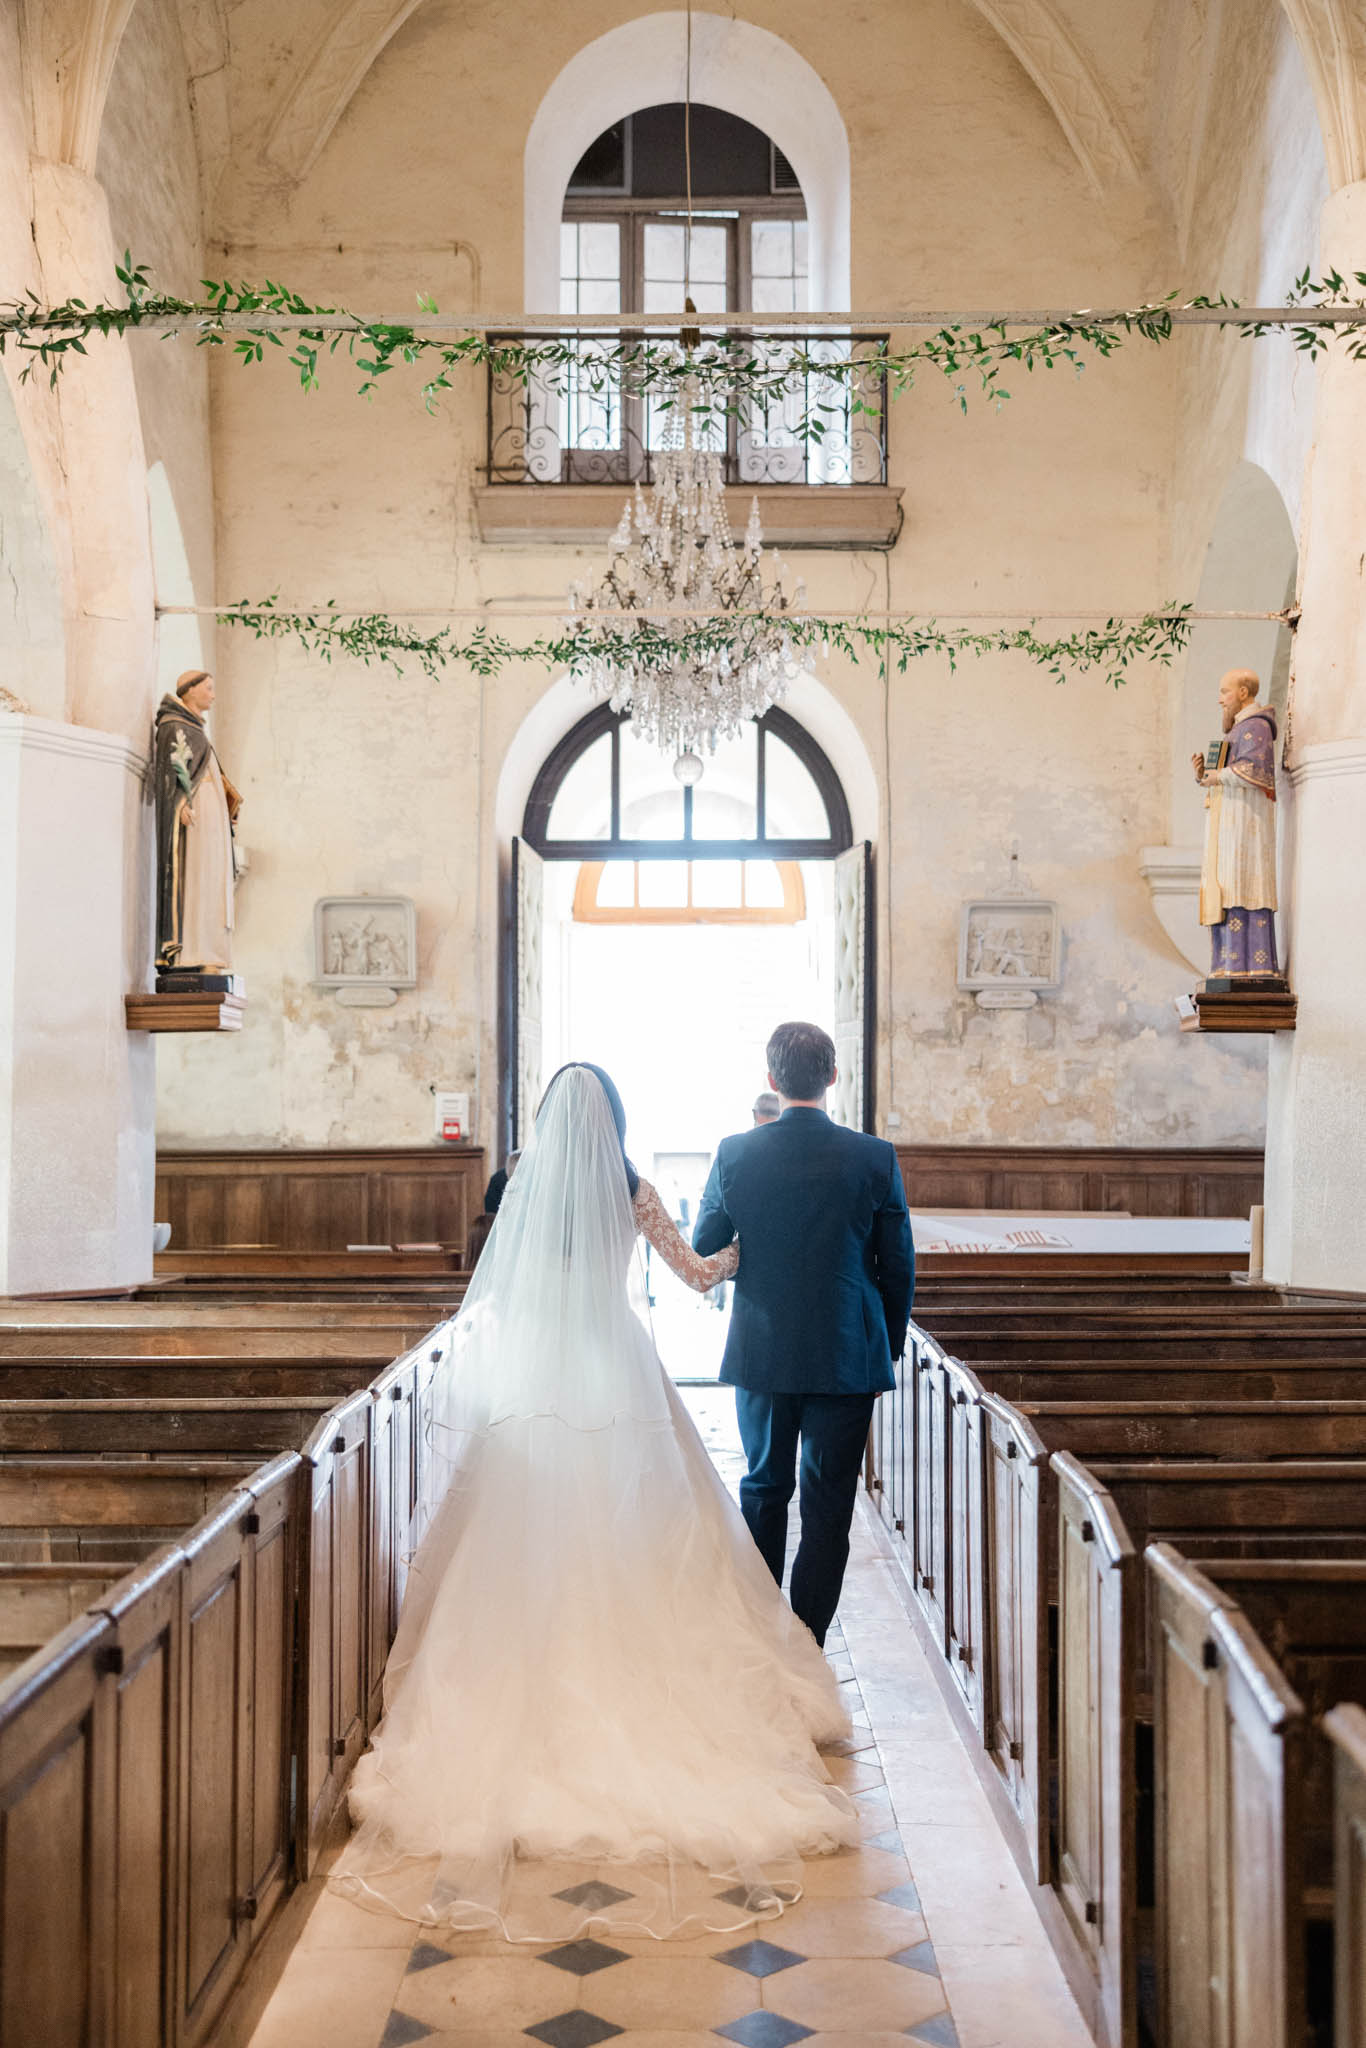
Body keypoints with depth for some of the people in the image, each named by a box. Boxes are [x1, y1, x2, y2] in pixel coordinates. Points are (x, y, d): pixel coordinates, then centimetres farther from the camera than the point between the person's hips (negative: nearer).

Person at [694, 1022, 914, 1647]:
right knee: (827, 1504, 6)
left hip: (761, 1353, 2)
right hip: (847, 1357, -2)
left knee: (763, 1489, 18)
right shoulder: (874, 1158, -9)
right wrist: (890, 1346, 11)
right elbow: (899, 1267, -3)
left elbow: (702, 1249, 4)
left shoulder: (734, 1154, -7)